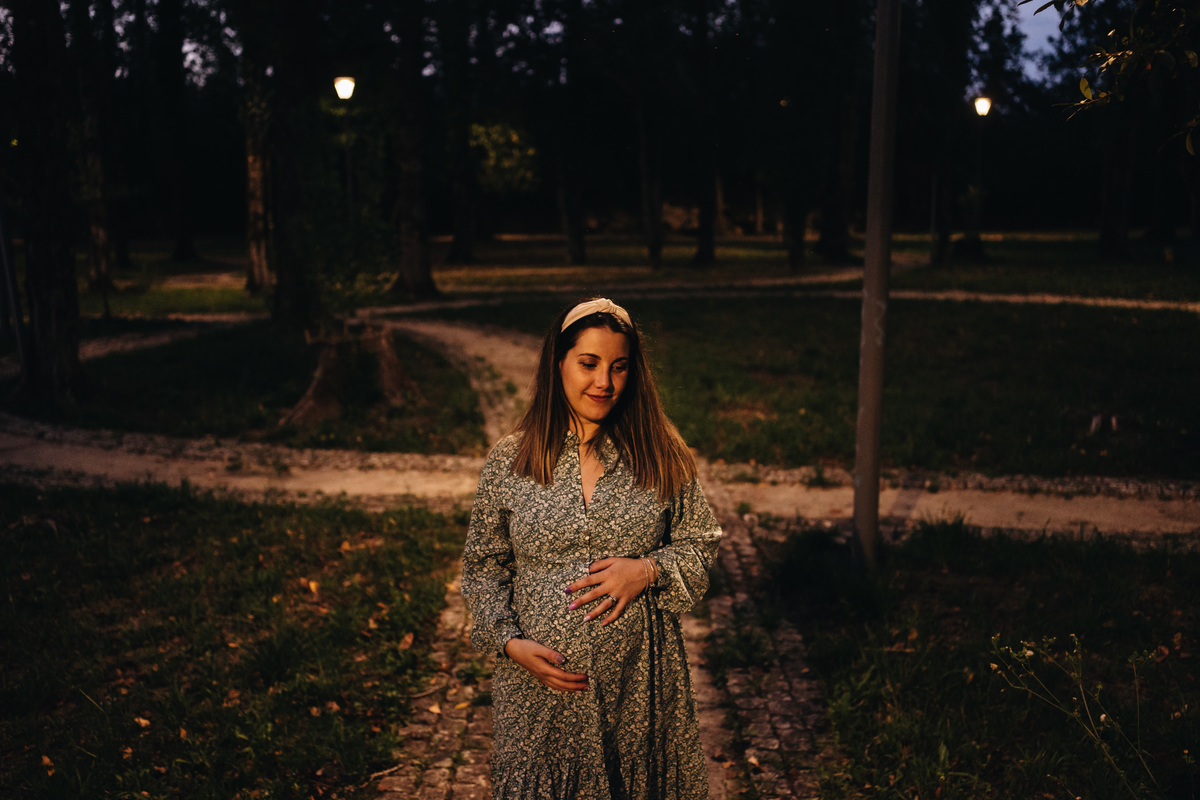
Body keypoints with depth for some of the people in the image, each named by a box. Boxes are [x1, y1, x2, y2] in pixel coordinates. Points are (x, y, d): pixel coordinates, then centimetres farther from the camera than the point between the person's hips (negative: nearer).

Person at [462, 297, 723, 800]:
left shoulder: (661, 455, -1)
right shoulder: (509, 461, -2)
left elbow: (700, 543, 5)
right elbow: (483, 567, 4)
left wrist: (648, 570, -13)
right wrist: (510, 641, -9)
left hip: (640, 681, 1)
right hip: (539, 680, 0)